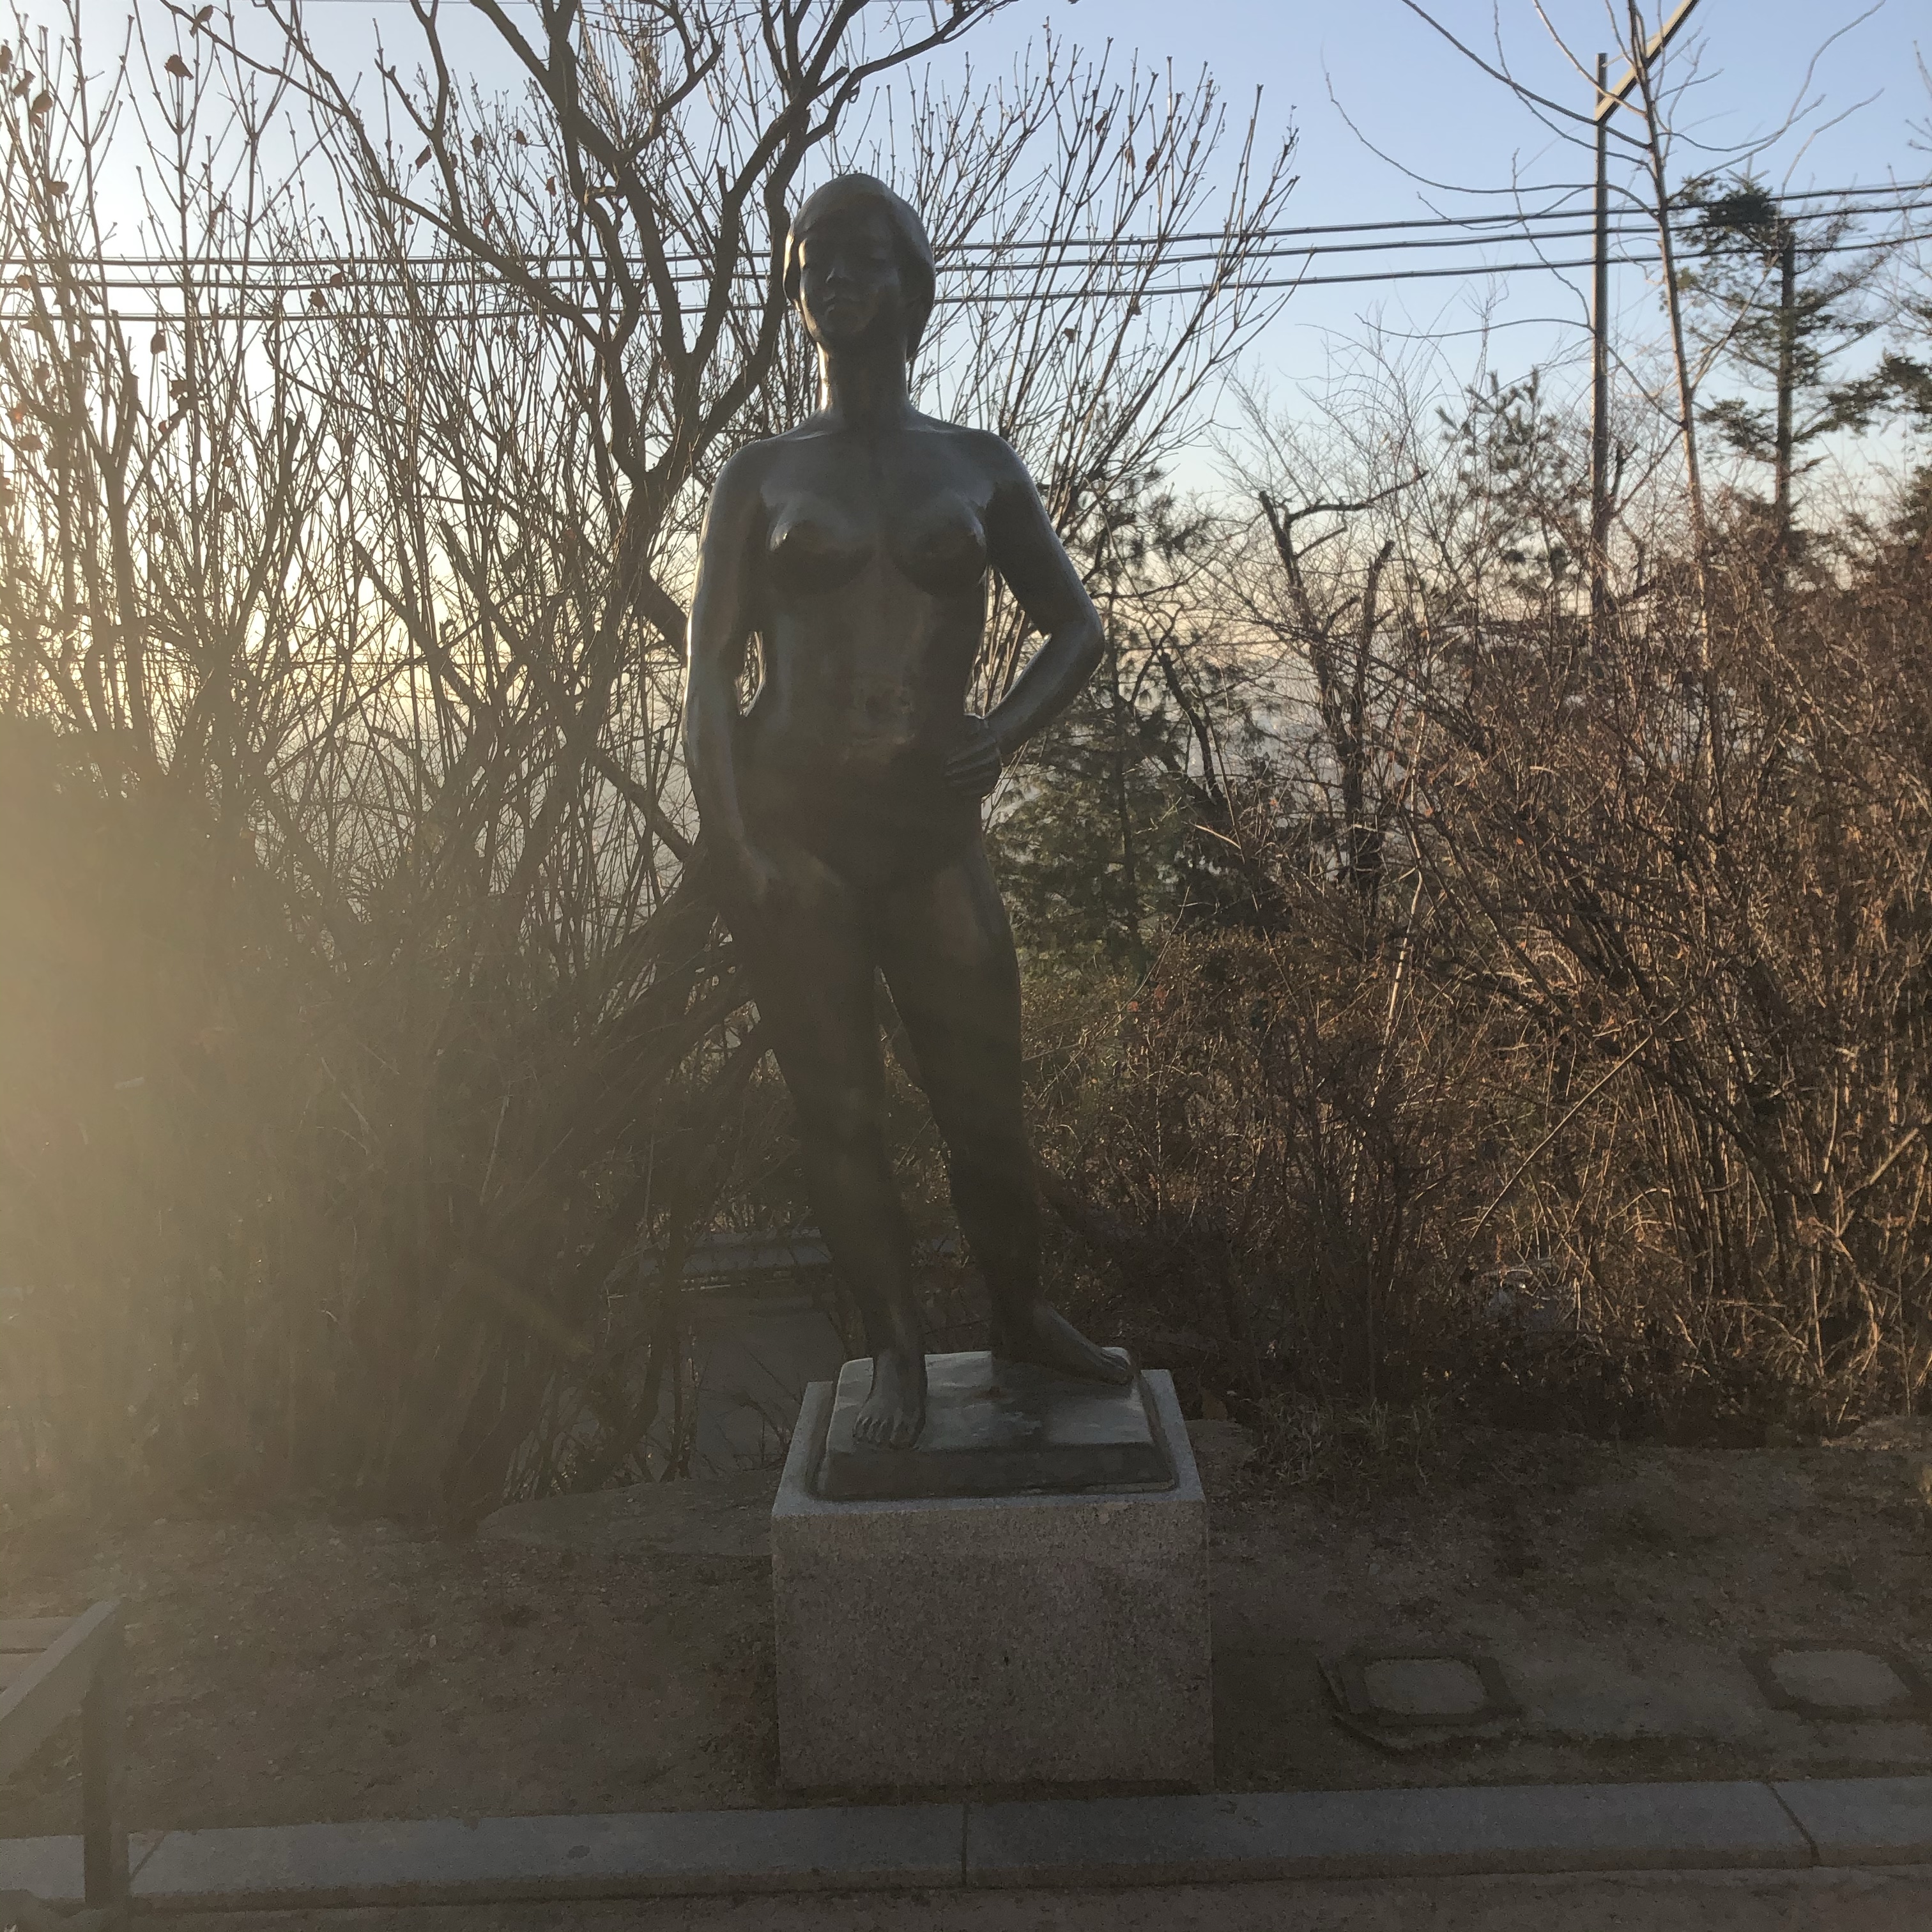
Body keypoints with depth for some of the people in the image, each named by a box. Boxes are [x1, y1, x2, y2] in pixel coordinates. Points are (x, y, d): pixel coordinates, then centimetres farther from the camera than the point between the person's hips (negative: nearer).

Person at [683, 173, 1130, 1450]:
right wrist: (733, 844, -10)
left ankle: (1024, 1316, 27)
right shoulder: (763, 476, 8)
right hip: (793, 825, 0)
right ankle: (899, 1349, 20)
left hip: (930, 823, 1)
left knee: (985, 1099, 5)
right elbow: (713, 666, 2)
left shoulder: (978, 467, 11)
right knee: (840, 1113, 4)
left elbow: (1078, 627, 12)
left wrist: (999, 740, -6)